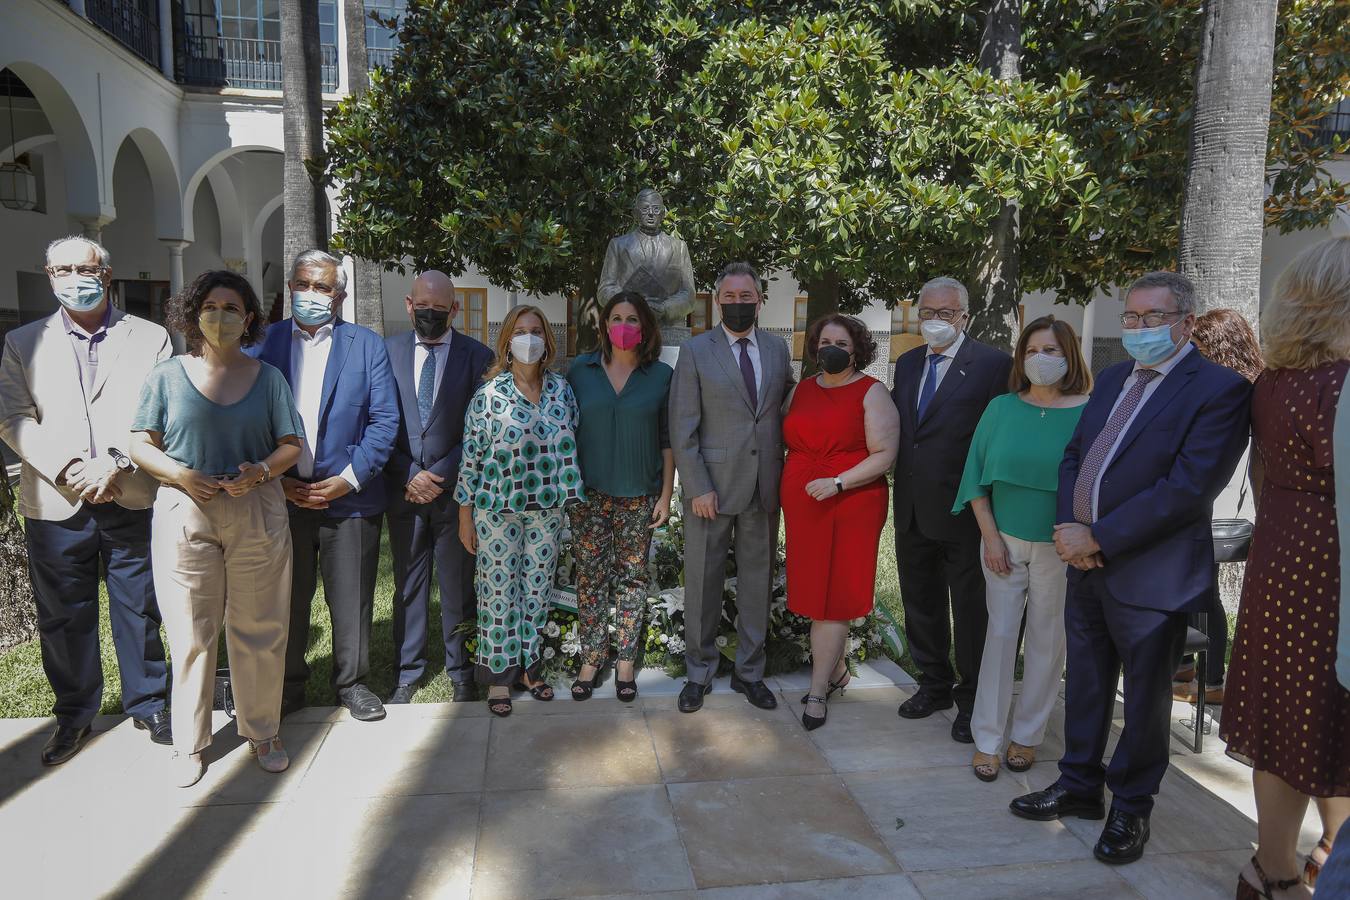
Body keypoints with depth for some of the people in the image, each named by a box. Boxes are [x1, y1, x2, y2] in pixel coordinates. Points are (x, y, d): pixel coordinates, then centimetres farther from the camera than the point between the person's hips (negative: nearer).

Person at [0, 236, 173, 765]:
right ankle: (74, 715, 28)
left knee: (140, 610, 8)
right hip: (55, 504, 2)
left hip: (133, 500, -1)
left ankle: (148, 705, 25)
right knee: (63, 617, 10)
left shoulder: (149, 339, 6)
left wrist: (116, 464, -15)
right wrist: (67, 470, -13)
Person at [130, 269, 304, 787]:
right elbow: (141, 446, 5)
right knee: (192, 634, 5)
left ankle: (262, 731, 22)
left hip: (257, 515, 1)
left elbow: (292, 445, 5)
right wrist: (180, 474, -13)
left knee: (259, 631, 7)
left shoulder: (267, 378, 6)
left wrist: (260, 471, -14)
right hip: (185, 515, 0)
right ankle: (190, 742, 21)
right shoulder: (167, 376, 5)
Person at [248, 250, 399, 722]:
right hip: (281, 495, 1)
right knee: (286, 599, 12)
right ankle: (288, 684, 30)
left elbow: (384, 420, -3)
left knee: (352, 600, 8)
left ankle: (352, 683, 26)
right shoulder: (264, 343, 4)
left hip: (348, 497, -1)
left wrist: (348, 479, -10)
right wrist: (276, 479, -6)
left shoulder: (367, 345, 2)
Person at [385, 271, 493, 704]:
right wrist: (409, 475, -8)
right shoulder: (388, 350, 4)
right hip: (404, 488, 2)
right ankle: (408, 672, 26)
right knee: (408, 585, 11)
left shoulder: (478, 356, -2)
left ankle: (461, 673, 24)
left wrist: (440, 475, -11)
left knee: (458, 586, 8)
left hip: (455, 489, -2)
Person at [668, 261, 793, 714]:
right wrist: (697, 488, -12)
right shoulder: (695, 352, -3)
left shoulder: (778, 349, 8)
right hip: (711, 486, -3)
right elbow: (683, 428, -6)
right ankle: (699, 672, 23)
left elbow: (784, 413, 13)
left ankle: (749, 671, 27)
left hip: (764, 487, 3)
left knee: (758, 579, 11)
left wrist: (781, 474, 4)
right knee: (703, 582, 6)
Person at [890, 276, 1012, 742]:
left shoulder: (993, 364, -11)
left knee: (970, 609, 9)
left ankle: (972, 700, 26)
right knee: (921, 604, 18)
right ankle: (935, 684, 38)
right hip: (913, 510, 6)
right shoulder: (907, 364, 9)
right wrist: (903, 488, 8)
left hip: (963, 511, -6)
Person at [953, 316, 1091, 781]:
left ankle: (1028, 735, 26)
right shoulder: (1001, 408, 2)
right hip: (1004, 541, 1)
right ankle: (987, 739, 15)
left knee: (1046, 640, 9)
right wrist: (990, 536, -2)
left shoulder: (1089, 413, -5)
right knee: (1000, 633, 4)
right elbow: (979, 477, 4)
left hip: (1058, 547, -1)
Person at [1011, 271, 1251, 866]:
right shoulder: (1113, 379, 10)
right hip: (1086, 566, 7)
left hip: (1151, 574, -6)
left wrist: (1097, 537, -19)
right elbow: (1074, 455, 12)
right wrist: (1068, 527, -6)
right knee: (1085, 685, 19)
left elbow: (1189, 487, -21)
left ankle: (1130, 809, 30)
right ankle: (1079, 787, 37)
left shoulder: (1219, 389, -13)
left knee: (1145, 700, 11)